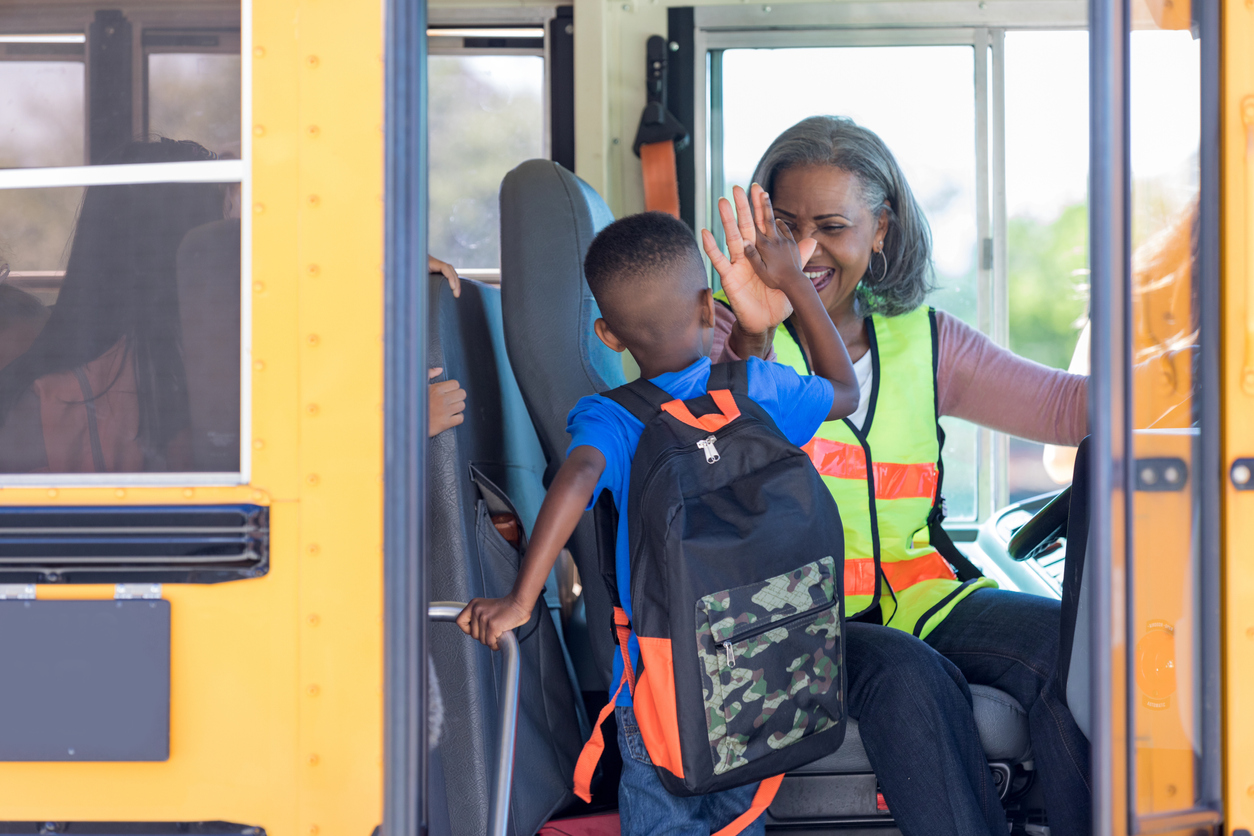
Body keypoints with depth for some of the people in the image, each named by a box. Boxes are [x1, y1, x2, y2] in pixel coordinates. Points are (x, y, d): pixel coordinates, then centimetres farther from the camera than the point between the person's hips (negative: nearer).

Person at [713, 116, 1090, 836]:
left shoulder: (921, 340, 14)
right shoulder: (726, 331, 4)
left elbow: (1069, 405, 5)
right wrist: (754, 340, -30)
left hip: (917, 594, 4)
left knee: (1069, 644, -22)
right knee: (910, 676, -34)